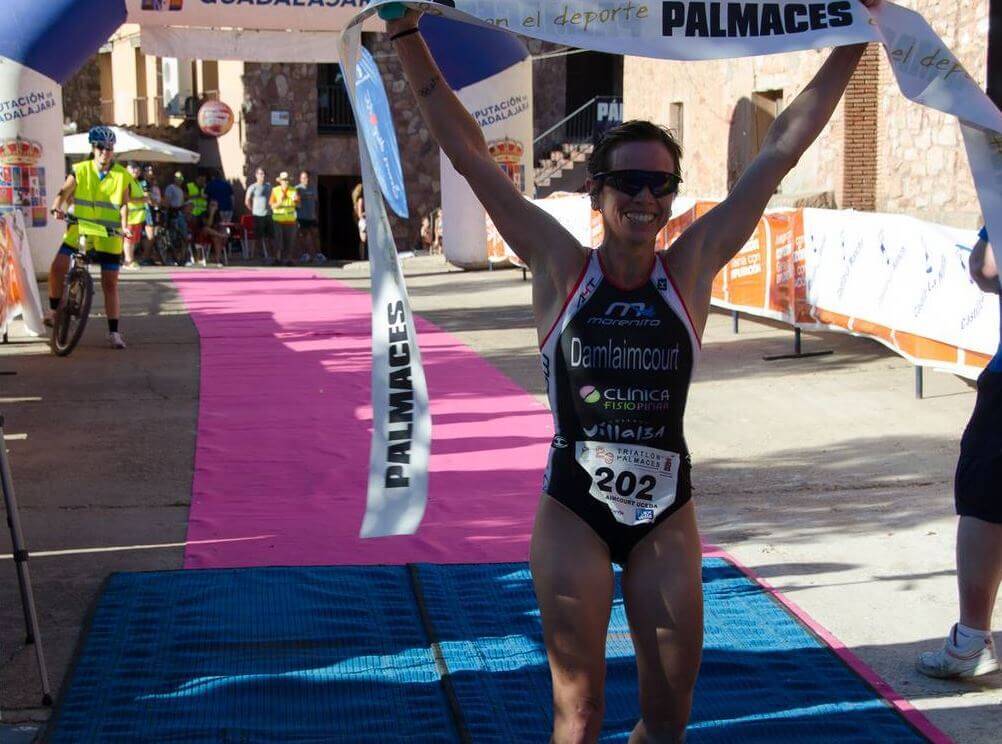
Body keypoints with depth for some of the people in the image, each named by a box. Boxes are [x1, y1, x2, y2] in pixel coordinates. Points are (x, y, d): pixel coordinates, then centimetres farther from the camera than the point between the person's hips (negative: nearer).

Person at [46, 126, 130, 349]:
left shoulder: (122, 176, 2)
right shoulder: (80, 171, 3)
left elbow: (124, 204, -1)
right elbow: (64, 192, -6)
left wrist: (124, 225, -19)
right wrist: (57, 206, -26)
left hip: (108, 238, 0)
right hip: (78, 232, 0)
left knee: (110, 284, 1)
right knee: (57, 267, -19)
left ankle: (114, 332, 9)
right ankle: (54, 309, 2)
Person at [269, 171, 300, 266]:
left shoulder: (293, 190, 2)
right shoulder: (275, 191, -2)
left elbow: (298, 205, 3)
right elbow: (272, 205, -4)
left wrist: (295, 200, -17)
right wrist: (279, 202, -22)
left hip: (290, 220, 2)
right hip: (278, 219, -2)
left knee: (290, 240, 1)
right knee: (278, 239, -4)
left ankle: (289, 259, 9)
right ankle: (278, 259, 4)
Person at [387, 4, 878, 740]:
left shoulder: (692, 269, -1)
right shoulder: (562, 268, -5)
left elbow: (782, 148, 1)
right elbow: (470, 153, -6)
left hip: (666, 513, 2)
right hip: (573, 511, -2)